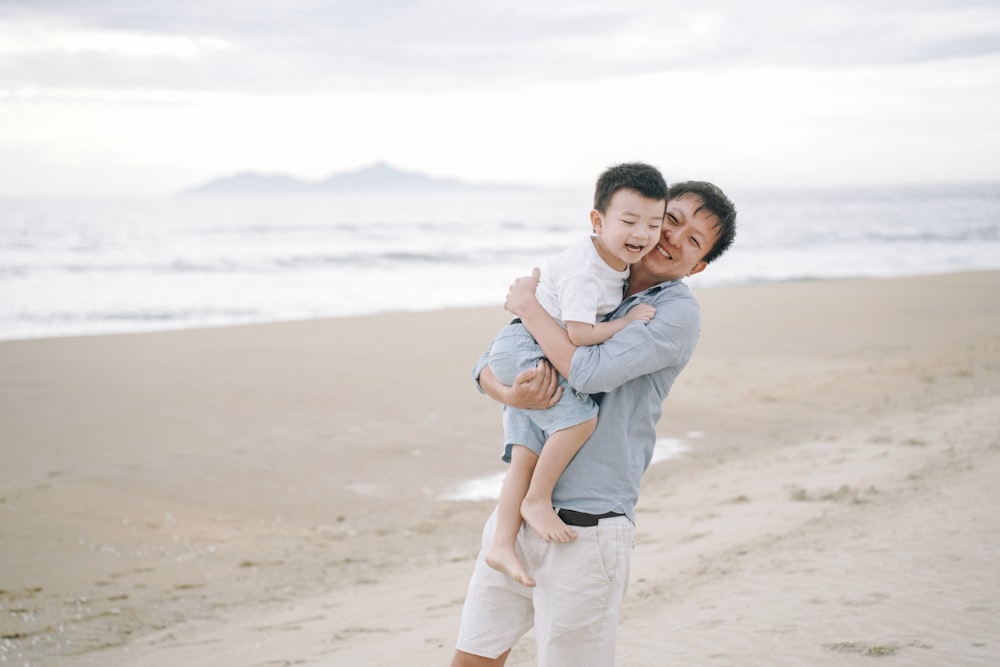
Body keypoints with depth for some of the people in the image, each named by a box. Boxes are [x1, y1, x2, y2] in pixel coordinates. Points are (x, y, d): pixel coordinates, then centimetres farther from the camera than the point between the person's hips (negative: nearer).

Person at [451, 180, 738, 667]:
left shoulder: (677, 313, -7)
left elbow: (590, 371, -22)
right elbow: (488, 363, 8)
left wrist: (527, 303, -8)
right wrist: (510, 393, -16)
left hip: (586, 527, -5)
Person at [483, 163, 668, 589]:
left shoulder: (616, 259, 6)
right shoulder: (585, 272, -24)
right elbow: (578, 333, -29)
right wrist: (628, 322, -19)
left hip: (534, 358, 9)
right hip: (522, 349, -9)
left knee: (526, 453, 6)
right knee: (581, 416, -25)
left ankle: (502, 544, 7)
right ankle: (537, 501, -11)